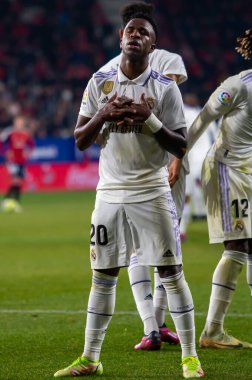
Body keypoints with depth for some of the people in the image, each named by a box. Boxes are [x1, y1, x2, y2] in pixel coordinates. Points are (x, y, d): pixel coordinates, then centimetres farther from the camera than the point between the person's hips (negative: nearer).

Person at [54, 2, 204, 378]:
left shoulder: (165, 88, -3)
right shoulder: (100, 82, 4)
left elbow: (180, 147, -4)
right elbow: (80, 140, 5)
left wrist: (149, 119, -18)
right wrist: (103, 114, -13)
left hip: (152, 192, -2)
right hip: (110, 190, 2)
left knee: (171, 273, -3)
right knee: (102, 275, 6)